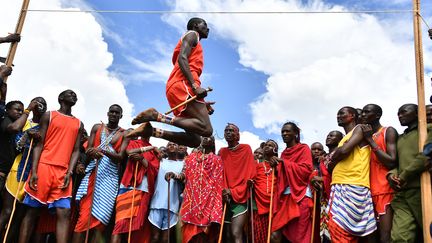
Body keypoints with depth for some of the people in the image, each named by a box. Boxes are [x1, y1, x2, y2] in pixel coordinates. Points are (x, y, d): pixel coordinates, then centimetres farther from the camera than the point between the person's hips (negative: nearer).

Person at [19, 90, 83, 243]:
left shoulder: (79, 124, 20)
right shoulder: (49, 116, 10)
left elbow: (76, 150, 13)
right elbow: (39, 144, 3)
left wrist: (69, 172, -3)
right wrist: (33, 171, -8)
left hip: (63, 172, 3)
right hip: (44, 167, -2)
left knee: (64, 213, -9)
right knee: (32, 210, -2)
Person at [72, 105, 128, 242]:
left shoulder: (124, 134, 8)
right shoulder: (97, 127, 14)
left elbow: (120, 157, -3)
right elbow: (88, 150, 7)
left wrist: (104, 151, -21)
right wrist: (93, 153, -17)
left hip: (110, 176, -1)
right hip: (93, 172, 1)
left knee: (100, 216, -6)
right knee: (84, 215, -9)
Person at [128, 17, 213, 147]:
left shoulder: (194, 46, 36)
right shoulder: (192, 35, 10)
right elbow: (182, 58, -10)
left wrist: (202, 103, 25)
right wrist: (195, 86, -22)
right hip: (183, 84, -9)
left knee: (195, 140, 2)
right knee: (206, 129, -23)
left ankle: (151, 131, -5)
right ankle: (157, 116, -25)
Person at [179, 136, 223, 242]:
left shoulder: (217, 160, 13)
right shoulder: (191, 157, 20)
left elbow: (218, 182, 4)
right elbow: (184, 174, 15)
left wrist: (224, 193, -12)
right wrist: (175, 175, -6)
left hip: (208, 199, -2)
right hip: (192, 199, 2)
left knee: (206, 232, -8)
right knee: (190, 231, -6)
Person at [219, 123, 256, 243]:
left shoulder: (246, 149, 3)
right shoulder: (222, 152, 13)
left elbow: (250, 174, -3)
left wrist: (234, 192, -9)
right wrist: (224, 191, -10)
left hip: (241, 197, -4)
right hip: (226, 199, 4)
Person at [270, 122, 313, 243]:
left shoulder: (303, 148, 3)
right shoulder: (284, 152, 20)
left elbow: (306, 170, -11)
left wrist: (284, 162, -9)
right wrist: (276, 167, 6)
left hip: (300, 196, -6)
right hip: (284, 197, 6)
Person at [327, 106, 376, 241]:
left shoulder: (359, 129, 4)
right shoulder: (343, 139, 29)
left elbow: (344, 150, -11)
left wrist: (331, 162, 6)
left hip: (353, 186, -8)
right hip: (338, 187, 8)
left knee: (341, 232, -14)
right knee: (337, 230, 1)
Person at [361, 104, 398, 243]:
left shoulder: (389, 132, 0)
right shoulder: (365, 136, 19)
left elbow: (392, 162, -12)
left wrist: (370, 140, -9)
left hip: (386, 191, -7)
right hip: (370, 191, 7)